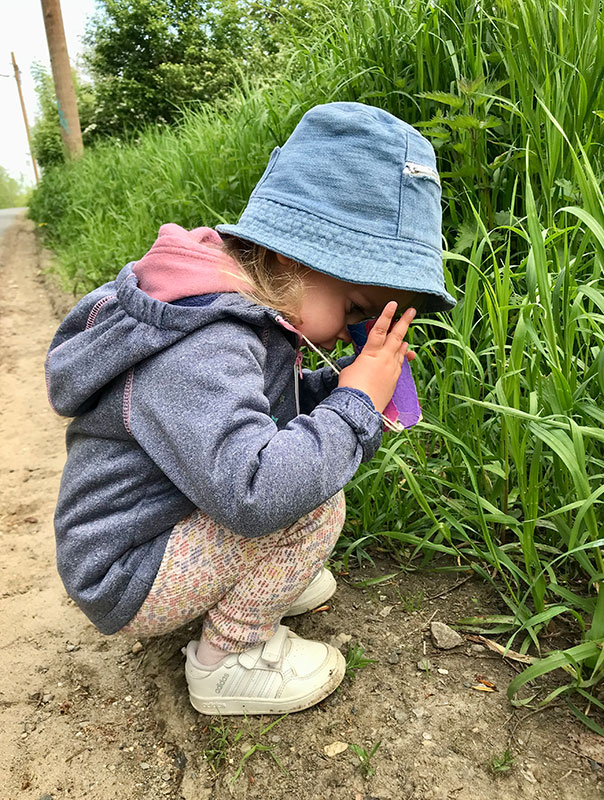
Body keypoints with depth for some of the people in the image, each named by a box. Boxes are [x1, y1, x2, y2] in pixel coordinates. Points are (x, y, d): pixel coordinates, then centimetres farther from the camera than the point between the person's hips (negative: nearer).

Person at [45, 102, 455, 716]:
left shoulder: (246, 309, -1)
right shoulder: (203, 350, -32)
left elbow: (261, 408, 11)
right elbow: (252, 492, -42)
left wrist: (339, 385, -7)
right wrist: (357, 404, -28)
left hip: (165, 527, 9)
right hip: (125, 585, -9)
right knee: (316, 495, -25)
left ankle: (257, 581, 12)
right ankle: (228, 657, -5)